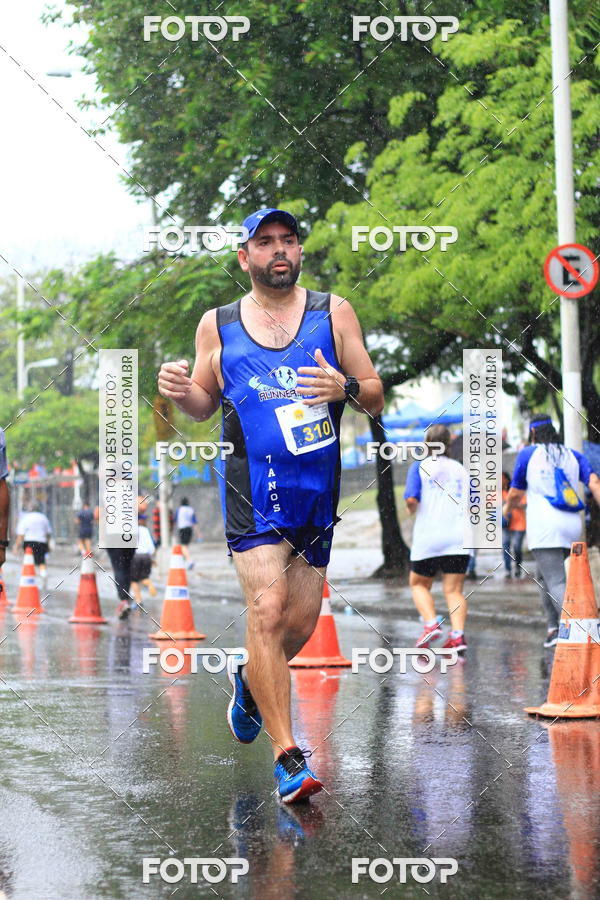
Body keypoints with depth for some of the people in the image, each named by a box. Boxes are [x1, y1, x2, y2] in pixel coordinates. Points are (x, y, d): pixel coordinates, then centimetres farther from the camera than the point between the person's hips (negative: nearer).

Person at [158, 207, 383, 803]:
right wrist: (181, 391, -6)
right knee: (267, 610, -16)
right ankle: (287, 756, -12)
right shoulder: (217, 326, 6)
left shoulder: (333, 313, 6)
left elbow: (376, 399, 6)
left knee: (301, 622, 9)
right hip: (254, 486, -2)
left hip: (318, 488, 2)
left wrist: (345, 387, -17)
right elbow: (205, 404, 17)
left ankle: (249, 680, 42)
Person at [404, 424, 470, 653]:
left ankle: (431, 624, -6)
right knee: (454, 589, 1)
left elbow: (411, 499, -11)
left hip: (428, 537, -2)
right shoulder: (460, 468, 13)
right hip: (459, 537, 2)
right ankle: (458, 634, -18)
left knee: (419, 584, 15)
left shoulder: (420, 467, 3)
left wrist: (412, 509, 9)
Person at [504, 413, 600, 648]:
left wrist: (506, 510, 32)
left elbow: (515, 494, 12)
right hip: (572, 527, 6)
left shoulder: (527, 454, 5)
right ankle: (554, 627, 14)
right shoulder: (573, 456, 15)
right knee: (543, 577, 24)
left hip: (544, 530, -6)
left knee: (556, 584, -14)